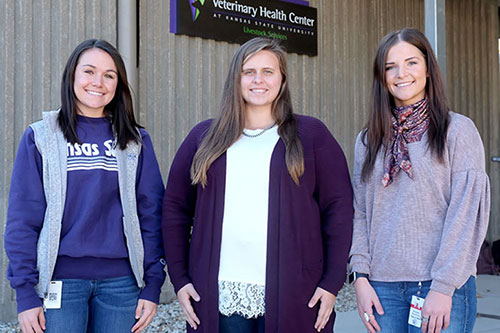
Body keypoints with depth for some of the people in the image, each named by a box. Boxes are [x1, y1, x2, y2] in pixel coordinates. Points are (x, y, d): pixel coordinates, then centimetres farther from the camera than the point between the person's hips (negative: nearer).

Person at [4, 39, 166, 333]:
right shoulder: (40, 138, 1)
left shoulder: (136, 141, 6)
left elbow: (151, 214, 4)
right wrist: (26, 292, -6)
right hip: (60, 282, -1)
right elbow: (23, 219, -1)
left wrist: (153, 285, -1)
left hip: (120, 283, 2)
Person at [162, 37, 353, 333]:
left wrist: (332, 282, -5)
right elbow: (175, 207, 10)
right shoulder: (204, 137, 11)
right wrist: (179, 279, 4)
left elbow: (339, 208, 1)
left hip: (292, 298, -1)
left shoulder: (310, 134, 5)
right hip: (220, 296, 2)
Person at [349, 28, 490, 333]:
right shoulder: (369, 141, 10)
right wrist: (361, 277, -1)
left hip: (443, 287, -3)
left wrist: (443, 287, -13)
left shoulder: (458, 130, -2)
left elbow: (466, 214, -8)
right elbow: (361, 215, 9)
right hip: (382, 288, 3)